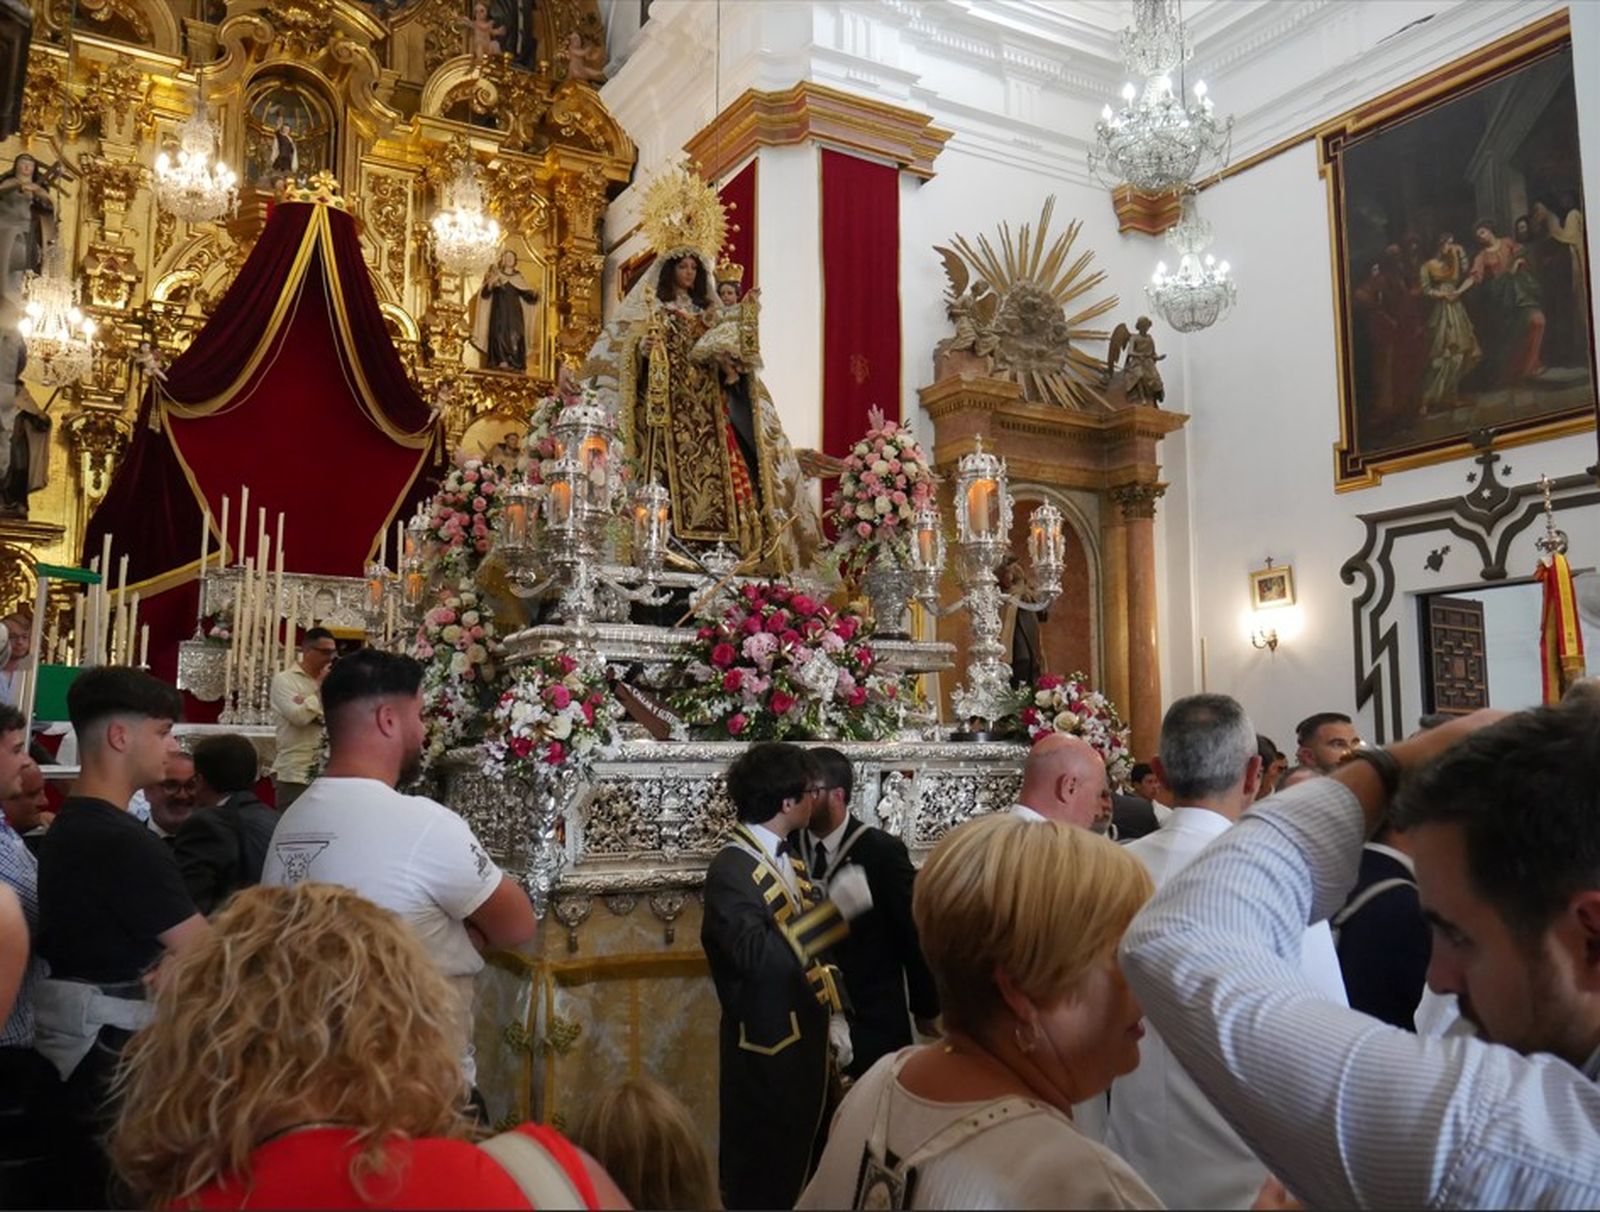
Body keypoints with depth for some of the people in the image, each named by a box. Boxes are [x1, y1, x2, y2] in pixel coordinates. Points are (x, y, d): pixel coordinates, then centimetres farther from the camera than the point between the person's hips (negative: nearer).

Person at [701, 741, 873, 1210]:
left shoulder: (789, 858, 8)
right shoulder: (731, 867, -21)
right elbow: (757, 955, -33)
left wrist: (833, 1014, 4)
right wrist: (835, 909, -35)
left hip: (806, 1036, 8)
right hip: (766, 1045, -8)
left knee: (794, 1165, 19)